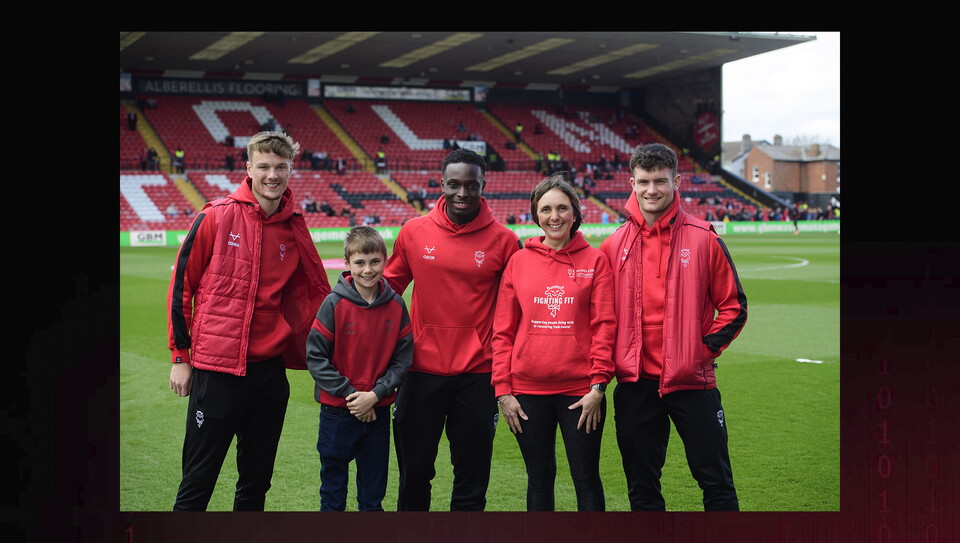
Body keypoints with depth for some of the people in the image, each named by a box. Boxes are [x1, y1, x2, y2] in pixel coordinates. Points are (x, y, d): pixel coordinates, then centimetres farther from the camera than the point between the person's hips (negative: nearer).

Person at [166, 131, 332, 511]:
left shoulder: (295, 230, 5)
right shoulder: (216, 217, -7)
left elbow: (314, 294, 15)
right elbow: (182, 286, -1)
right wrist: (180, 355, -1)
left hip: (270, 370, 4)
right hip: (216, 369, -4)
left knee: (257, 481, 14)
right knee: (198, 482, 2)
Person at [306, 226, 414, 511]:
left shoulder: (396, 306, -2)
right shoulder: (335, 304, -10)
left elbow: (403, 358, 0)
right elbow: (315, 356, -10)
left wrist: (375, 394, -13)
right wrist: (349, 393, -15)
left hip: (378, 412, 2)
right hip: (337, 411, -2)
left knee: (373, 493, 12)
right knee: (333, 490, 9)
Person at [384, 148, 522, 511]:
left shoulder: (503, 241, -4)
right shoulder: (414, 232, 1)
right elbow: (388, 287, 13)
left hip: (477, 375, -1)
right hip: (422, 370, 1)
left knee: (471, 474, 9)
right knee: (414, 470, 12)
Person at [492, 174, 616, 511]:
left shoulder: (594, 260, 1)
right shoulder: (518, 262, 5)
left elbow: (605, 326, -3)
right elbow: (503, 331, 5)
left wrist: (598, 386, -9)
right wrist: (503, 390, -1)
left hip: (580, 392, -2)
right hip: (528, 392, 2)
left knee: (586, 479, 5)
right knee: (539, 479, 11)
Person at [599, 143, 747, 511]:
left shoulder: (703, 239, -3)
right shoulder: (614, 245, 5)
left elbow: (734, 306, 2)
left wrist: (706, 348, -7)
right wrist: (615, 357, 0)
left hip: (692, 380, -2)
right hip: (635, 382, 3)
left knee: (716, 480, 4)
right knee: (641, 487, 12)